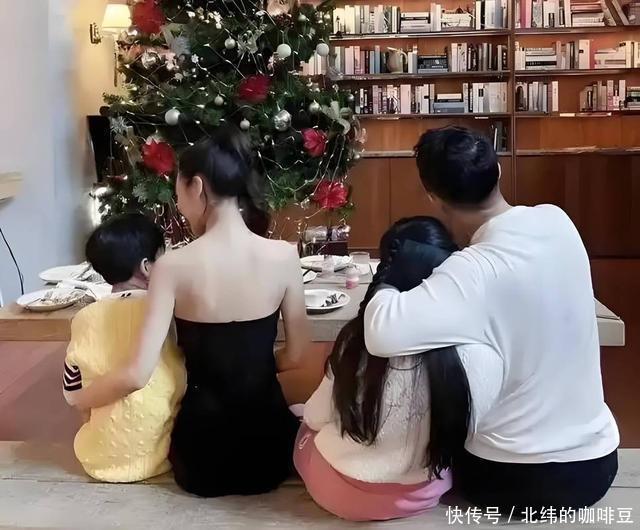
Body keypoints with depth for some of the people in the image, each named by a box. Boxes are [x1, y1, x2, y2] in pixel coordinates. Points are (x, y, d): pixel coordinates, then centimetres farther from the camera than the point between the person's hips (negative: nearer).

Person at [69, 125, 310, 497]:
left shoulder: (173, 266, -18)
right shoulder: (284, 256, -12)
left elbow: (138, 375, -20)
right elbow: (297, 355, -3)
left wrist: (78, 398, 0)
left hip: (203, 452, 1)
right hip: (267, 443, -1)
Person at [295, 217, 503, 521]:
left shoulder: (358, 339, -26)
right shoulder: (482, 356, -26)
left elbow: (316, 417, -9)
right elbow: (462, 432, -9)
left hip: (338, 490, -2)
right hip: (419, 496, 2)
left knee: (307, 428, 30)